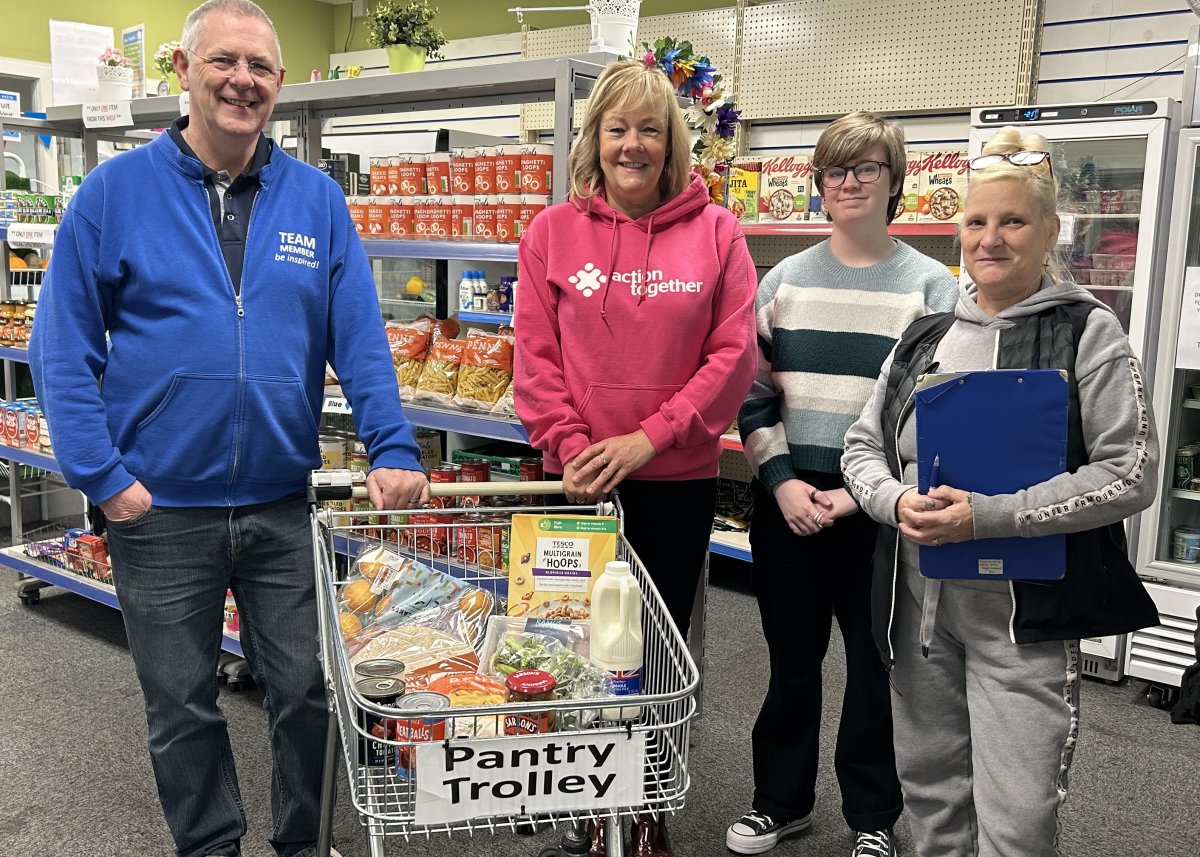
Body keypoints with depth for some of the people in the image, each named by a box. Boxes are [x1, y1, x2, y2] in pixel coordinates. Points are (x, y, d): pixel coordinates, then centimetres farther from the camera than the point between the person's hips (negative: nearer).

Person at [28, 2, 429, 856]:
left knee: (307, 690, 13)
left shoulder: (318, 200, 2)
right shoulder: (115, 192, -3)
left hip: (284, 504, 2)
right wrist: (103, 475, -10)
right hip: (161, 510, -1)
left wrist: (393, 449, -12)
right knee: (182, 706, 14)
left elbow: (361, 338, -1)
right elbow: (63, 347, -3)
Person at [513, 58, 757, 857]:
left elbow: (734, 354, -7)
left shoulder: (715, 231, -1)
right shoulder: (554, 231, 1)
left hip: (680, 479, 0)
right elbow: (535, 357, -1)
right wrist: (571, 446, -13)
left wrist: (647, 437, -14)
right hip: (581, 481, 1)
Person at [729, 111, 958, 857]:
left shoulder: (932, 286, -1)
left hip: (882, 509, -2)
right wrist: (782, 481, -8)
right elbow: (753, 390, 4)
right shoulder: (786, 279, 6)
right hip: (787, 501, 2)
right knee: (792, 660, 14)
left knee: (877, 662, 9)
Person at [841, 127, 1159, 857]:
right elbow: (863, 446, 11)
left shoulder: (1086, 331, -5)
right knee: (931, 796, 17)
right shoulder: (927, 336, 10)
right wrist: (898, 502, -12)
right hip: (918, 603, 5)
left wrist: (987, 516, -20)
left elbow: (1130, 474, -12)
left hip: (1026, 612, -5)